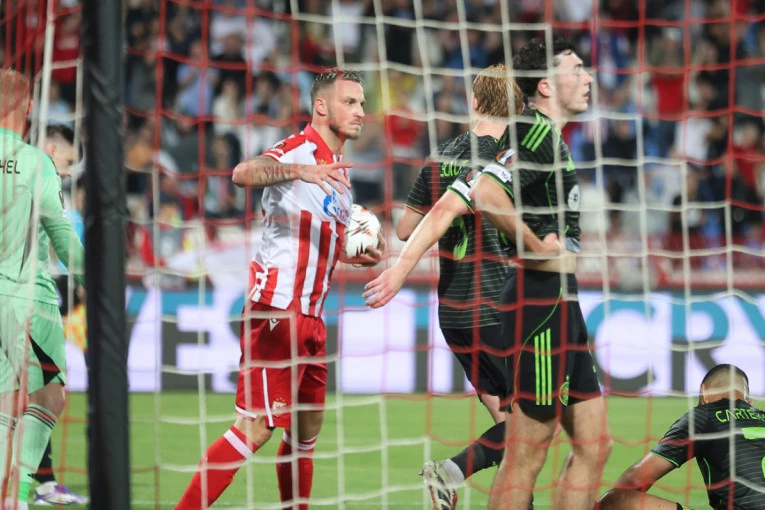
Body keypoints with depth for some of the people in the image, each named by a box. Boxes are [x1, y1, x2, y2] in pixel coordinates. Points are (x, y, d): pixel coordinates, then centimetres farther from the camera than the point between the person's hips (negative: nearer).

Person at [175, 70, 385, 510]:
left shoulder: (339, 170, 18)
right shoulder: (298, 151, -10)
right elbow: (243, 174, -31)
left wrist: (365, 254, 8)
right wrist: (298, 170, -48)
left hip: (311, 317, 9)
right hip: (276, 310, -9)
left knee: (307, 430, 11)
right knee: (256, 427, -13)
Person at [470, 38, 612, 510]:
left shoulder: (548, 136, 17)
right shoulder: (540, 135, -14)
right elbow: (485, 193, -29)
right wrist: (535, 245, -18)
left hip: (560, 303, 10)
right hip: (542, 298, -10)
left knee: (595, 444, 10)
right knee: (526, 455, -8)